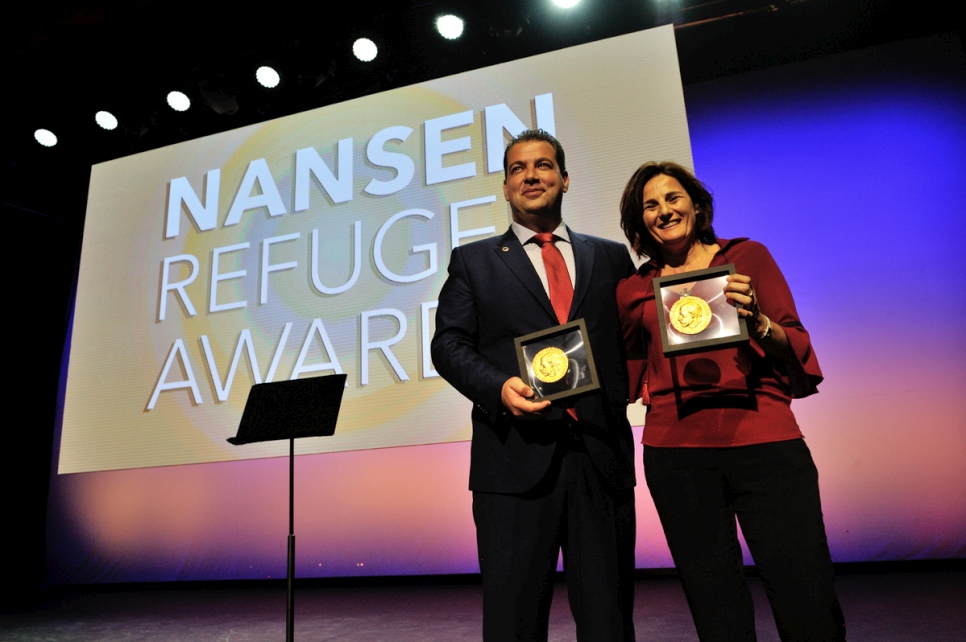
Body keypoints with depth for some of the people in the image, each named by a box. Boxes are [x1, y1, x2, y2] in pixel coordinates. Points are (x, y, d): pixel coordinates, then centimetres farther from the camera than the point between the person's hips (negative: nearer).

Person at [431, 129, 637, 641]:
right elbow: (449, 344, 3)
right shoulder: (473, 261, 11)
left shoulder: (611, 257, 16)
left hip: (603, 458, 2)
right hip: (516, 459, -1)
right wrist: (498, 387, -14)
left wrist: (628, 385, -6)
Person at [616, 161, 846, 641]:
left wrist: (758, 322, -13)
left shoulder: (747, 256, 10)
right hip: (675, 450, 1)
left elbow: (797, 347, 7)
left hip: (762, 439, -1)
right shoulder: (634, 290, 13)